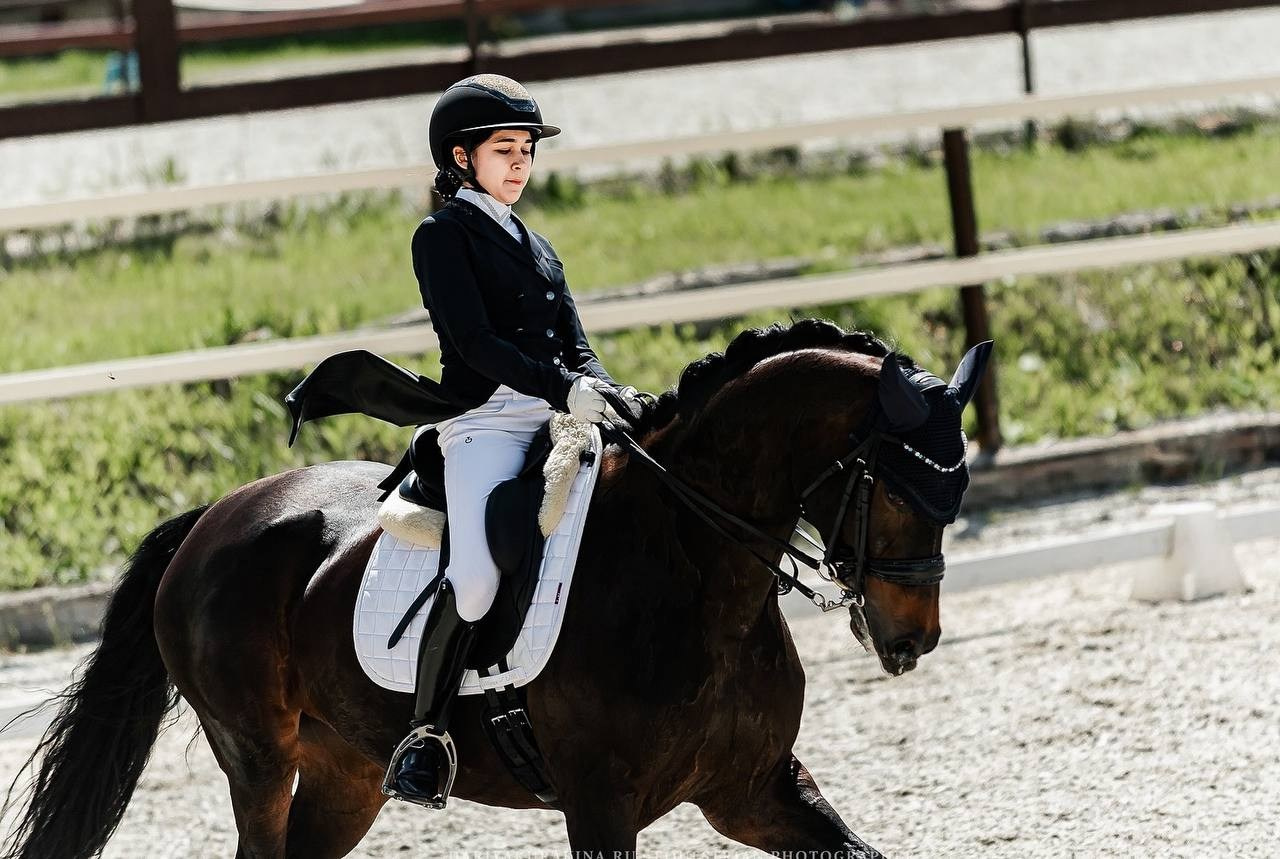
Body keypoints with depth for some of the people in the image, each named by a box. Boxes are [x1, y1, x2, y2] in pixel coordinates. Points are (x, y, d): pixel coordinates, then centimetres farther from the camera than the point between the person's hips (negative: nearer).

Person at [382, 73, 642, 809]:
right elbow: (474, 341, -10)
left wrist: (607, 392, -6)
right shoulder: (444, 236, 4)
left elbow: (575, 345, 17)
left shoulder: (536, 247, 26)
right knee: (476, 575, -28)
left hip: (559, 418, 7)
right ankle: (426, 734, -17)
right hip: (487, 421, -7)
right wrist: (564, 389, -22)